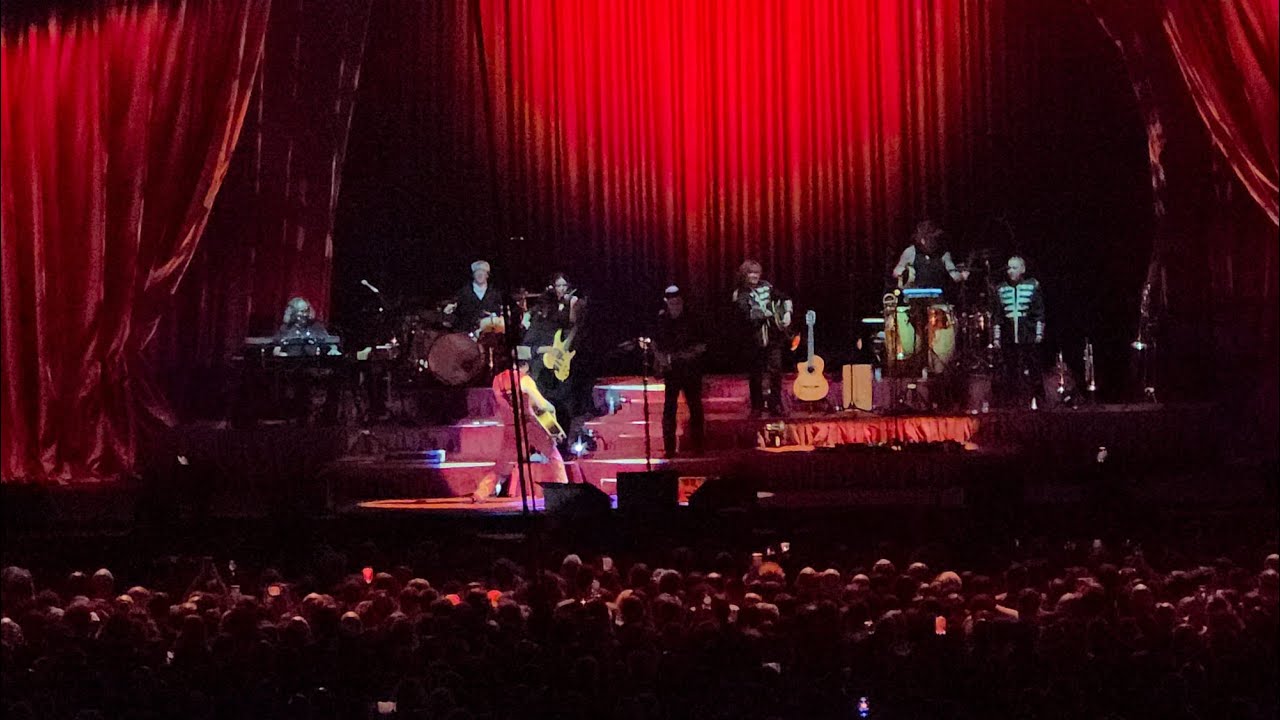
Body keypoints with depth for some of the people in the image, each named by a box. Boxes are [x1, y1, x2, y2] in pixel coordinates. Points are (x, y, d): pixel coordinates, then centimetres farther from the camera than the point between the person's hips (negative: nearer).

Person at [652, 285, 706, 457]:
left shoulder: (692, 321, -2)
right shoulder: (661, 321, 4)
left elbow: (702, 346, 0)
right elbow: (655, 344, 16)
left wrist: (692, 353, -16)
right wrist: (661, 358, -1)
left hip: (691, 370, -1)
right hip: (670, 370, 1)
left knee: (695, 407, 2)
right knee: (669, 408, -3)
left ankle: (696, 446, 9)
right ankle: (669, 448, 1)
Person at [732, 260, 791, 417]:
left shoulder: (766, 286, 8)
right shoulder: (740, 295, -5)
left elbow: (785, 298, 17)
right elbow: (745, 314, -21)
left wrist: (787, 313, 3)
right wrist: (764, 313, -24)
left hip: (773, 335, 3)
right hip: (755, 338, -3)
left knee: (775, 369, -1)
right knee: (756, 373, 3)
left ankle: (775, 404, 9)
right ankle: (757, 406, 13)